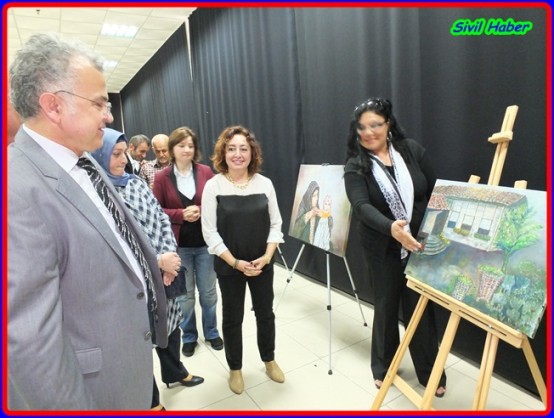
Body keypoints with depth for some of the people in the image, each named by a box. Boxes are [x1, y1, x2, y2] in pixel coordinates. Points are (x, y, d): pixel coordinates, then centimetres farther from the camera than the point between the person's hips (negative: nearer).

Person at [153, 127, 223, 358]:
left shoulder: (206, 172, -1)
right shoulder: (162, 177, -3)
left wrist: (201, 211, -16)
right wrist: (181, 214, -16)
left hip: (205, 242, 1)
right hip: (178, 245, 0)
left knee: (208, 292, 12)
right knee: (185, 294, 12)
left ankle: (212, 332, 33)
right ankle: (189, 336, 32)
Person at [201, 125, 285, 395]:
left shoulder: (264, 183, -3)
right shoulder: (213, 186, -9)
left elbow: (275, 224, 1)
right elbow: (210, 233, -10)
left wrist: (266, 257, -12)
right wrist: (236, 262, -15)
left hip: (262, 264, 2)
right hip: (228, 266, -2)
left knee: (266, 313, 16)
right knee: (232, 318, 14)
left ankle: (269, 360, 41)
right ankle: (235, 368, 36)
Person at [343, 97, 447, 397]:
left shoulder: (411, 150, -2)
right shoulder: (355, 166, -9)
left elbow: (435, 191, 4)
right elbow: (362, 207, -24)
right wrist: (391, 228, -41)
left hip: (420, 245, 1)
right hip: (383, 249, -1)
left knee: (421, 308, 10)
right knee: (386, 307, 13)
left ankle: (430, 372, 30)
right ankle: (383, 367, 35)